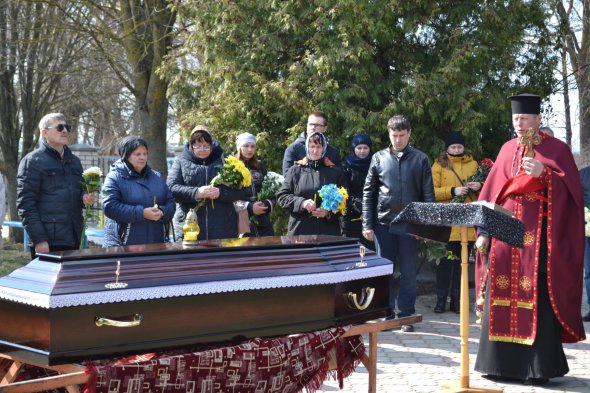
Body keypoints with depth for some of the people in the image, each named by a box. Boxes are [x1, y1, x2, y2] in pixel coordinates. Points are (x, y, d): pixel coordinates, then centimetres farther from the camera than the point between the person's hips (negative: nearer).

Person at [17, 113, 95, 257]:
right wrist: (39, 239, -17)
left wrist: (85, 198, 4)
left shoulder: (74, 161, 18)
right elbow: (26, 204, -9)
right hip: (47, 243, -7)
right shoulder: (32, 161, -3)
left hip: (73, 240, 7)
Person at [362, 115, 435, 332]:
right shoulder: (379, 158, 5)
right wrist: (367, 224, 0)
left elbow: (428, 194, 2)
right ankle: (387, 313, 15)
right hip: (383, 223, 1)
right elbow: (368, 193, 6)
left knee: (408, 271, 4)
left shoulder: (420, 159, 3)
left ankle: (406, 316, 12)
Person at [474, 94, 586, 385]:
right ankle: (502, 363, 10)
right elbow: (491, 191, 12)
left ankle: (539, 366, -1)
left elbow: (571, 187, -9)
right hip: (504, 230, 5)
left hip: (538, 233, -4)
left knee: (537, 299, -7)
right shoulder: (507, 150, 14)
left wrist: (543, 173, -24)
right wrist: (483, 230, 6)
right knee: (502, 296, 3)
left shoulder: (557, 149, 1)